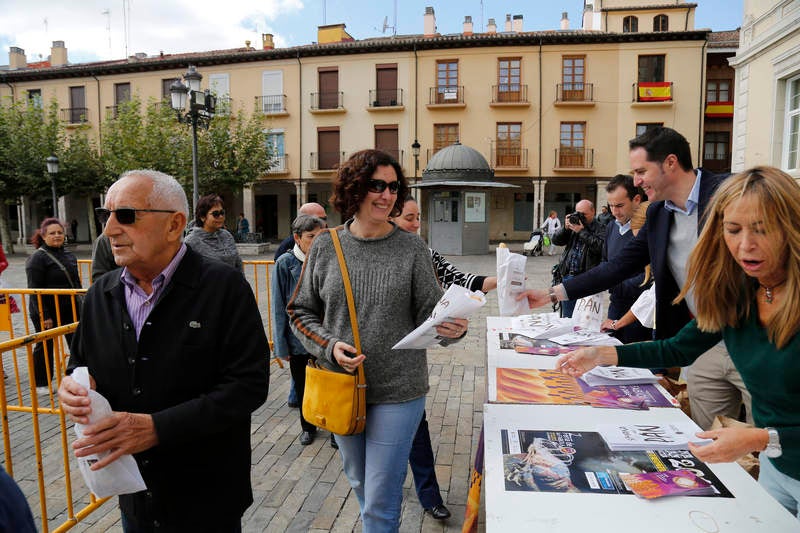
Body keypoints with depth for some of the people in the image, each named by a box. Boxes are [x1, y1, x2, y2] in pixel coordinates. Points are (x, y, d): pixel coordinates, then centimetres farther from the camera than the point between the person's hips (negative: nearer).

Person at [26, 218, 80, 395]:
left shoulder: (69, 255, 10)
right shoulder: (38, 257, -12)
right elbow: (34, 290, -16)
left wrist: (80, 305, 15)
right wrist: (44, 316, -20)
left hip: (69, 310, 6)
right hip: (47, 312, -6)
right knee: (45, 347, 8)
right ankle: (41, 383, 22)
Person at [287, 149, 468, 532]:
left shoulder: (411, 248, -7)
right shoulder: (325, 247, -3)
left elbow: (430, 314, -6)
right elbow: (301, 312, 4)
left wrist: (452, 329, -27)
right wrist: (329, 347, -13)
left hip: (398, 390, -3)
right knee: (359, 482, 25)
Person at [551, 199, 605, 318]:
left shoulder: (600, 229, -2)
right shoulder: (573, 225, 12)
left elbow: (600, 247, -20)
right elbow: (555, 240, 9)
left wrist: (582, 231, -15)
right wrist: (565, 228, -6)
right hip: (568, 276, 5)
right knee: (567, 316, 14)